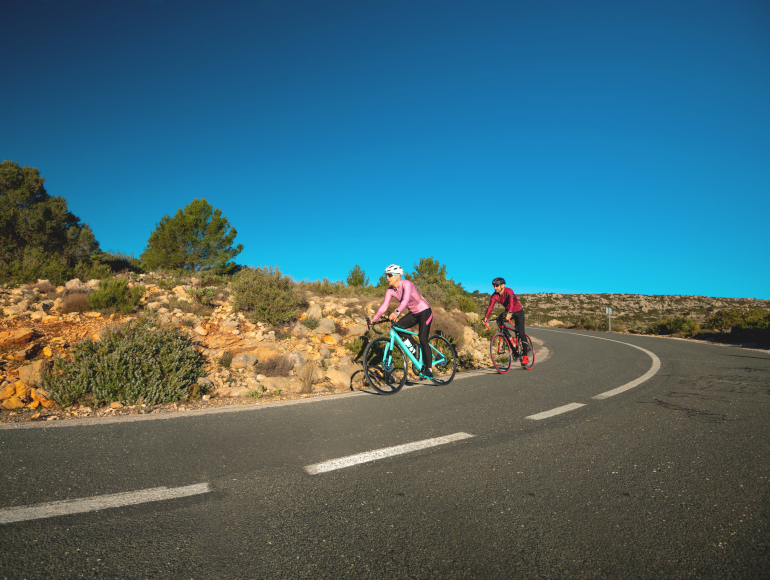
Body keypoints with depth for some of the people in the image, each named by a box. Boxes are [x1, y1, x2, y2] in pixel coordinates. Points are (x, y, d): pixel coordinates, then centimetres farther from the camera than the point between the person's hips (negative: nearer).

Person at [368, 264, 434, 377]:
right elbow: (384, 306, -14)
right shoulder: (390, 290, -7)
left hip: (424, 312, -7)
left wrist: (396, 312, -61)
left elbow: (405, 300, -44)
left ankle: (429, 369, -5)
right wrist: (374, 319, -28)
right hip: (413, 314, 7)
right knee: (398, 327, -16)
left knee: (423, 339, -16)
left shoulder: (406, 284, -26)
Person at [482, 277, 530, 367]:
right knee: (499, 320, -24)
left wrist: (509, 313, -62)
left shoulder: (509, 291, -28)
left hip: (518, 311, -5)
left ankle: (525, 355, -2)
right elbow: (490, 307, -22)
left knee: (521, 333, -12)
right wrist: (485, 317, -37)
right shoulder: (495, 295, -13)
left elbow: (511, 302, -44)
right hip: (508, 311, 5)